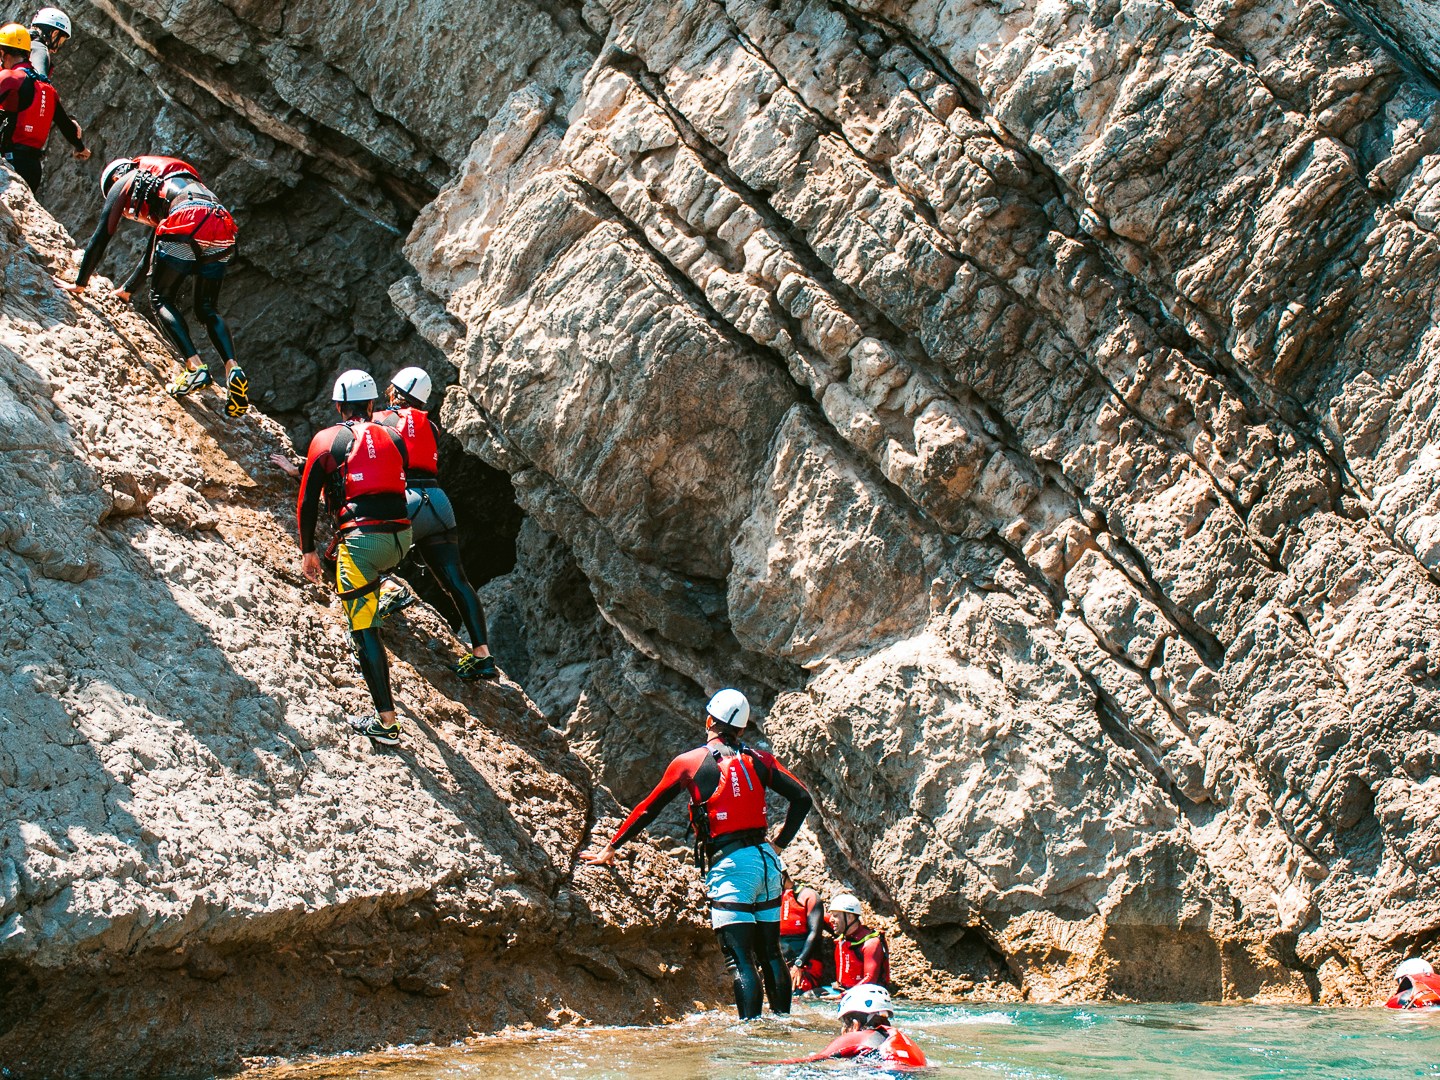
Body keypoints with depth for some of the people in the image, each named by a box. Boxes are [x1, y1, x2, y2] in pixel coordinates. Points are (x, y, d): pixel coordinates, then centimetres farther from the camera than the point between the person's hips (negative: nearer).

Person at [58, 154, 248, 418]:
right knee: (207, 309, 15)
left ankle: (194, 366, -11)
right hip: (224, 227, 6)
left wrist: (80, 283, 33)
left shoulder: (123, 181, 24)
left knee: (162, 298, 10)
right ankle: (233, 369, -10)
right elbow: (153, 250, 51)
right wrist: (126, 288, 61)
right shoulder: (162, 185, 43)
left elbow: (100, 238, 23)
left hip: (187, 226, -6)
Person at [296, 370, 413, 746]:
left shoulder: (326, 441, 7)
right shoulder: (394, 437, 16)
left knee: (364, 630, -4)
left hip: (362, 540, -5)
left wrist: (307, 551, 16)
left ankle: (386, 722, -10)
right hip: (401, 539, 5)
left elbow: (307, 502, 7)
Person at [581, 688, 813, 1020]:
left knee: (741, 959, -7)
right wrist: (780, 842, 13)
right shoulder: (759, 759, 10)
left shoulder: (689, 762, 3)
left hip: (729, 865, -4)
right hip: (766, 860, 4)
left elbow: (647, 809, 9)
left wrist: (611, 848, 18)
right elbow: (801, 798, 5)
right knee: (770, 954, 14)